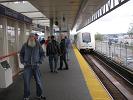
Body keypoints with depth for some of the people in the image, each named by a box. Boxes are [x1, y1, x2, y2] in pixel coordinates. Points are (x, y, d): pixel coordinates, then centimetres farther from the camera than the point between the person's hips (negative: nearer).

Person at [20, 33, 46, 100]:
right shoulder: (25, 45, -1)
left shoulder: (38, 45, -2)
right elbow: (21, 54, 11)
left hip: (36, 66, 0)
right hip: (27, 66, 0)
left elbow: (42, 54, 7)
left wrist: (39, 62, -2)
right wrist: (23, 62, 2)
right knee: (26, 82, 3)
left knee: (38, 81, 8)